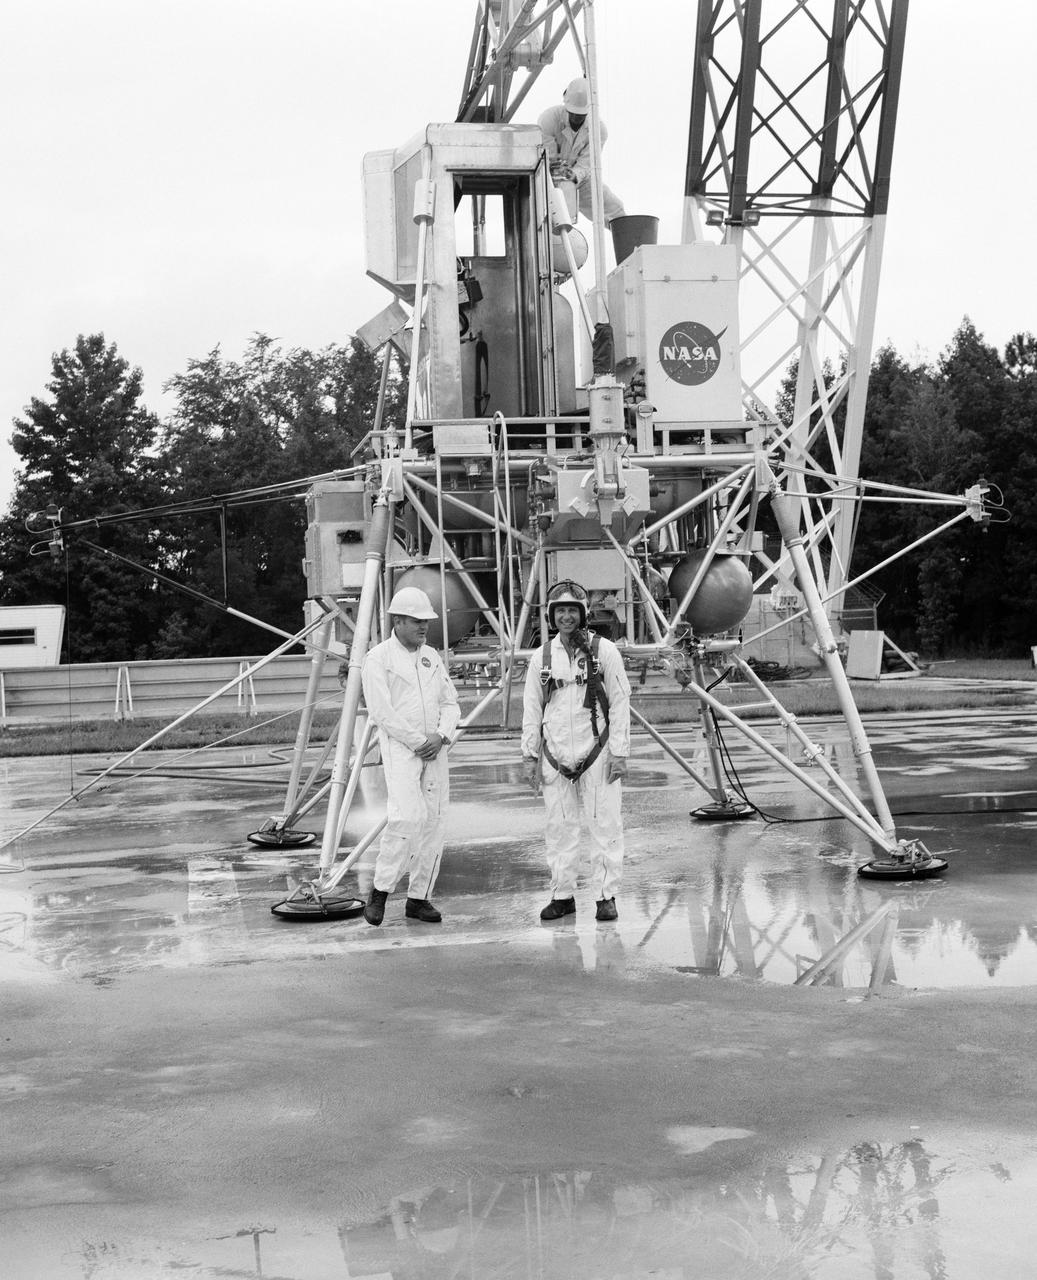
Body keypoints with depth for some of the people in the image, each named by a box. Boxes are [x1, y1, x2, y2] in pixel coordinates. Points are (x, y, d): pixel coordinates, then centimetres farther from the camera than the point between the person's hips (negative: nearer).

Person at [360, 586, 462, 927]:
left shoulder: (432, 657, 16)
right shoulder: (378, 659, -3)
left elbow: (450, 703, 15)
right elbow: (382, 712, -11)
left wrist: (441, 736, -4)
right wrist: (418, 742, -11)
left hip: (435, 750, 6)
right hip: (400, 749, -6)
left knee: (434, 821, 2)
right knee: (407, 816, -21)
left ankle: (419, 897, 9)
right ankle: (380, 889, -8)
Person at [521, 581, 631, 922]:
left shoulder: (604, 651, -1)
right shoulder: (542, 657, 7)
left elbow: (620, 703, -1)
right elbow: (531, 709, 13)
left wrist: (619, 753, -6)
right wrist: (529, 754, 8)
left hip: (596, 752, -3)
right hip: (555, 756, 3)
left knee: (604, 824, -1)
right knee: (559, 826, 5)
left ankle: (606, 896, 6)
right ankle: (562, 894, 14)